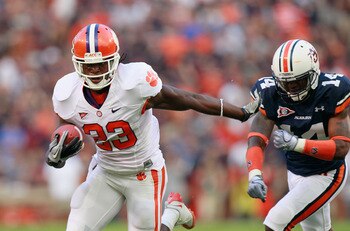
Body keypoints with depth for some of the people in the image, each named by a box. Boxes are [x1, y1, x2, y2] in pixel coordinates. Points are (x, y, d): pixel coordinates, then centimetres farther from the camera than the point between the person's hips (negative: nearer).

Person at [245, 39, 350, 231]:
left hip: (325, 176, -5)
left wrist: (296, 144, -38)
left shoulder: (331, 92, -24)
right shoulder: (270, 95, -14)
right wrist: (255, 176, -38)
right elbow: (257, 140, -19)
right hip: (295, 174, 5)